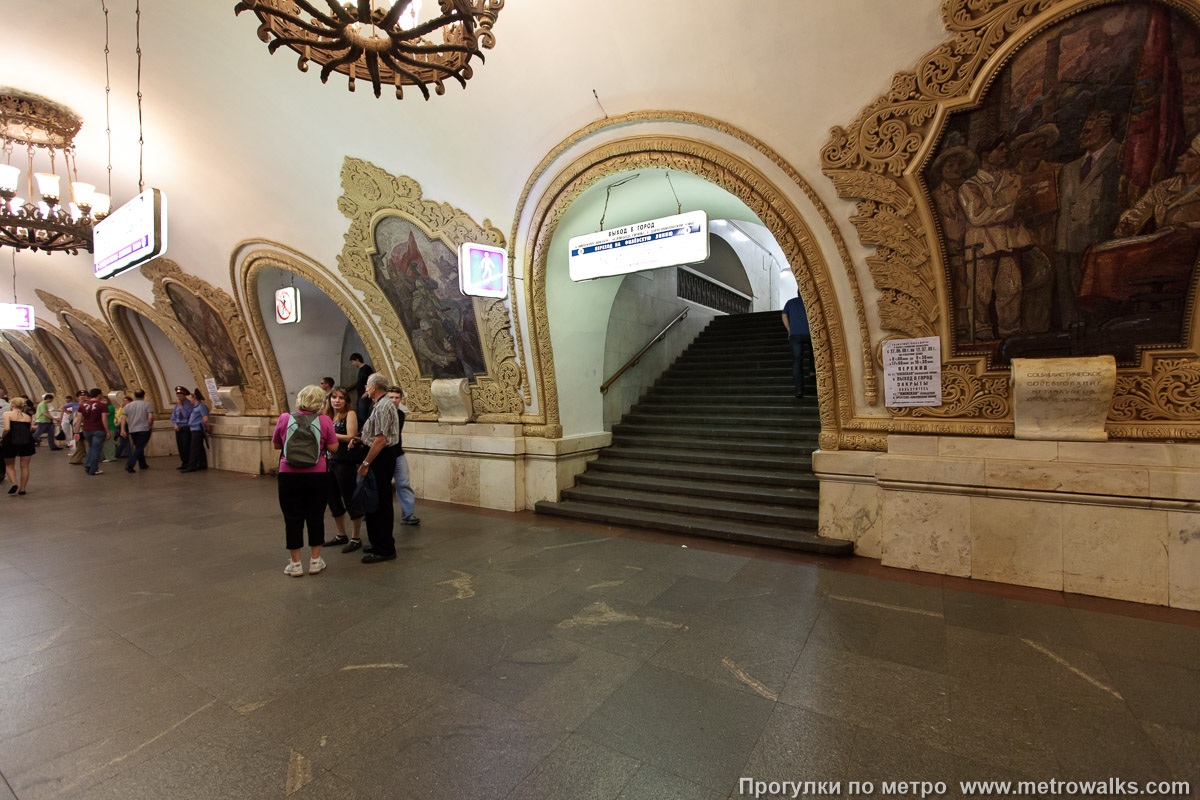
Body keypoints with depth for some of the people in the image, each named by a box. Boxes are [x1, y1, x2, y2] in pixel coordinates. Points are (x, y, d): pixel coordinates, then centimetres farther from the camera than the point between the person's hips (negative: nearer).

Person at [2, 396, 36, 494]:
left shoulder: (7, 414, 3)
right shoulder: (28, 416, 14)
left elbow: (6, 428, -11)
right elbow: (31, 429, 7)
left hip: (11, 441, -2)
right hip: (27, 441, 2)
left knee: (9, 465, 15)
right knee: (24, 466, 8)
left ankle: (14, 483, -6)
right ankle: (22, 488, 10)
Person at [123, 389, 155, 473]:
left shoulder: (128, 406, 10)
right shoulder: (147, 405, -3)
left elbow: (123, 418, 4)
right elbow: (150, 417, -13)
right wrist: (150, 427, -1)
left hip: (132, 430, 5)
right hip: (144, 429, -5)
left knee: (138, 448, 17)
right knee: (139, 448, -4)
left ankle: (143, 465, 25)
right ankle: (129, 465, -17)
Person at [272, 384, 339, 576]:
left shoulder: (284, 419, -3)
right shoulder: (324, 421, -6)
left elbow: (276, 445, 9)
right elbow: (333, 448, -3)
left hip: (289, 475, 0)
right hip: (317, 475, 0)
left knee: (293, 518, 10)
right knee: (316, 517, 12)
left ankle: (295, 564, 18)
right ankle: (315, 561, 21)